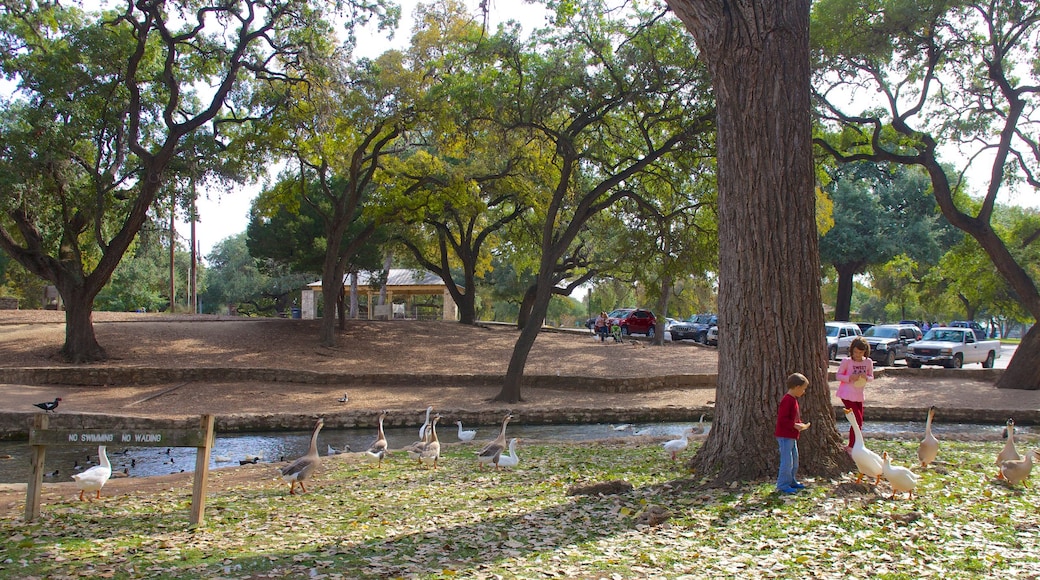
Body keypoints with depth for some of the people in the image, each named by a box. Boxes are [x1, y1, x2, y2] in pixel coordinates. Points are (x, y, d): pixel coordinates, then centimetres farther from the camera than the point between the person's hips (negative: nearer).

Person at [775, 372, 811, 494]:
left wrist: (800, 424, 7)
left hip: (792, 436, 11)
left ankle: (791, 481, 30)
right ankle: (782, 485, -2)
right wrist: (795, 425, -25)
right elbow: (782, 419, -24)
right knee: (787, 461, -8)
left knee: (794, 460, 19)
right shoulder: (787, 400, -20)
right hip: (785, 436, -11)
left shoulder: (793, 399, 13)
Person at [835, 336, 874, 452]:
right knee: (858, 420, -12)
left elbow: (871, 377, 10)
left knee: (859, 422, 9)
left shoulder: (868, 362, 3)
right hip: (847, 394, -5)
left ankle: (852, 446, 22)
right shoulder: (846, 361, -9)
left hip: (859, 395, 5)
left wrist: (866, 377, -13)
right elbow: (837, 375, -6)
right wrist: (850, 378, -22)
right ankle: (851, 447, -1)